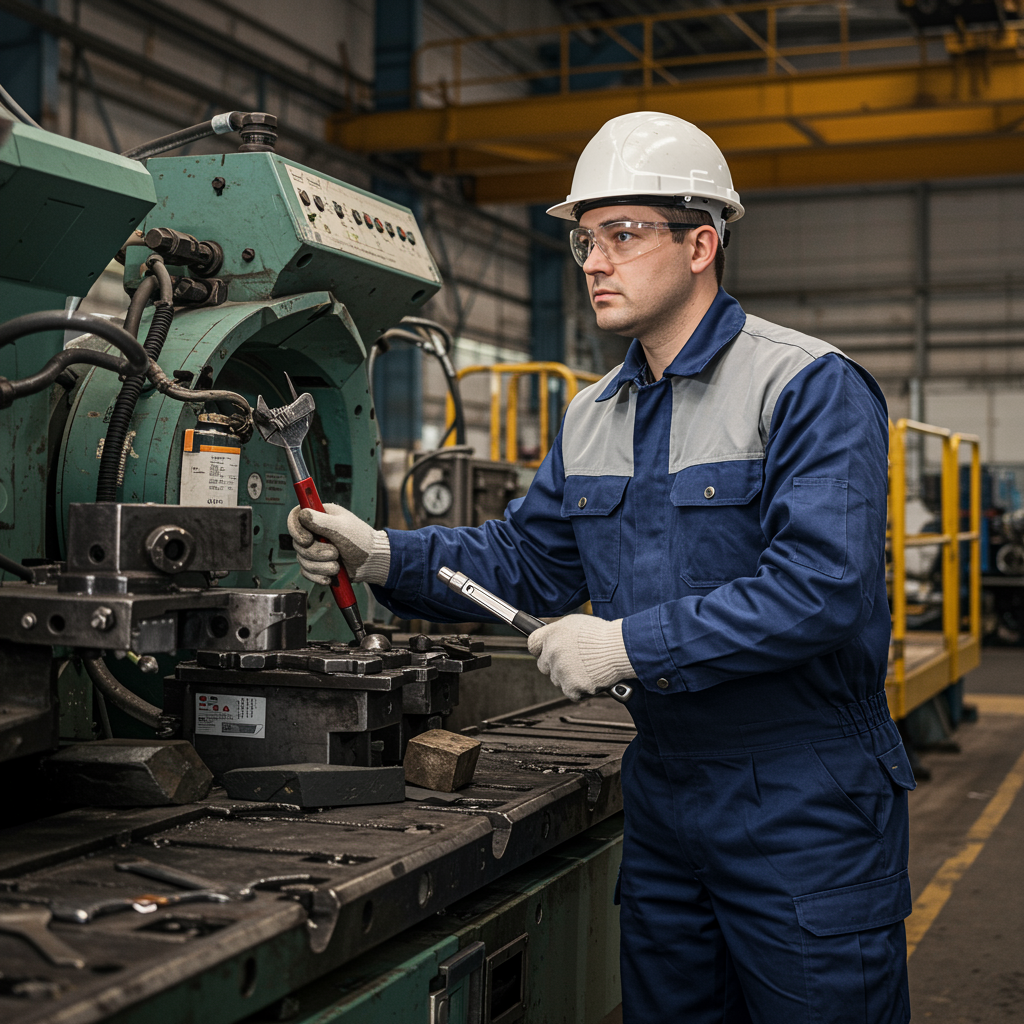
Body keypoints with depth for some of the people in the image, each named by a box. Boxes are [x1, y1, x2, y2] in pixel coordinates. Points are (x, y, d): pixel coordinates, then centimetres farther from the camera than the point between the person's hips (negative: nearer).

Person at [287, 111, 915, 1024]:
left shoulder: (811, 388, -14)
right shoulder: (592, 419, 11)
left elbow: (821, 588, -24)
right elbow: (523, 560, 12)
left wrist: (630, 644, -23)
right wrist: (384, 558, -4)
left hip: (805, 809, -7)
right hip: (665, 794, 7)